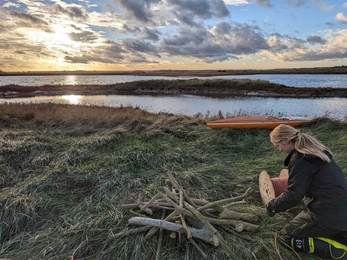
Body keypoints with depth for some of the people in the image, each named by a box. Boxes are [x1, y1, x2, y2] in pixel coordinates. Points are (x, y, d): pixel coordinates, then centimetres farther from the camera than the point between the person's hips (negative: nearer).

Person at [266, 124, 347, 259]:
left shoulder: (300, 159, -20)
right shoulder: (313, 149, 9)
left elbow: (293, 196, -21)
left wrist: (272, 205, -3)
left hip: (330, 213, -9)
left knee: (286, 236, 5)